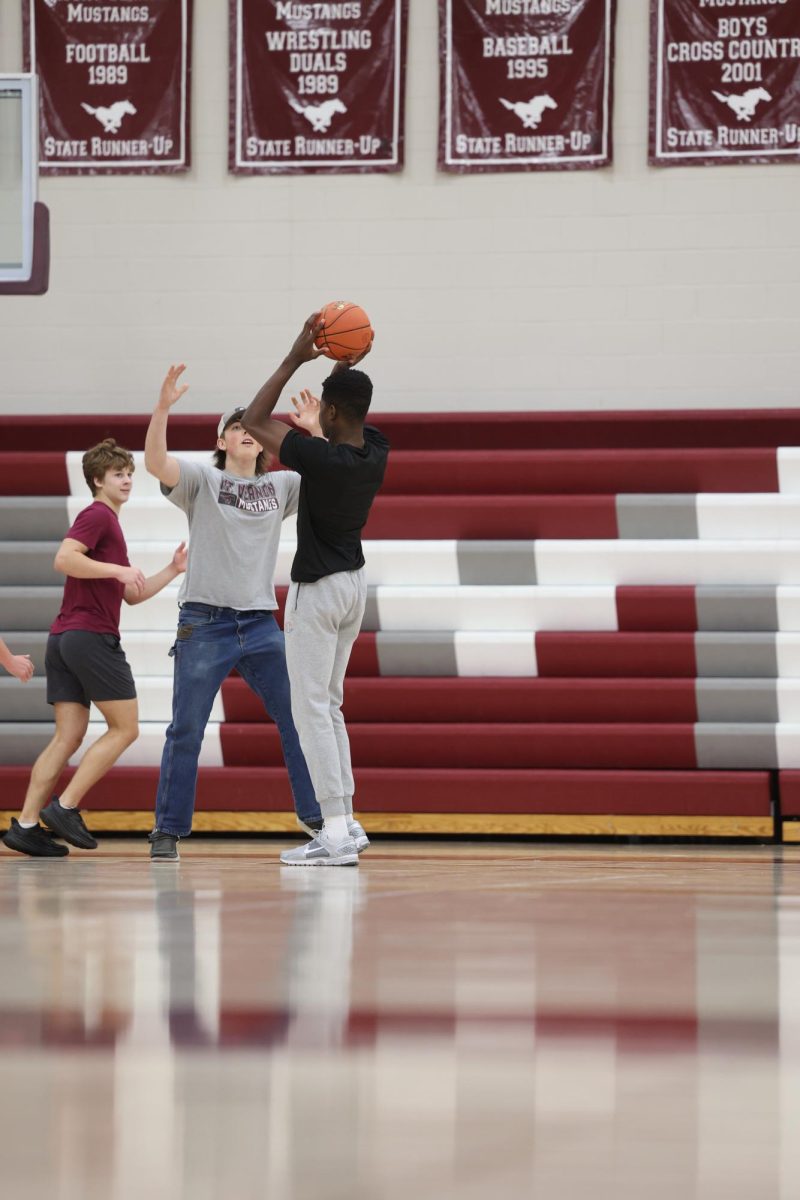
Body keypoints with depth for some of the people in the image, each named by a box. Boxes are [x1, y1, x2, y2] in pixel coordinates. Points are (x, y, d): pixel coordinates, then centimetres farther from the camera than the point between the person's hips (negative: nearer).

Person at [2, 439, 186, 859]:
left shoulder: (107, 521, 27)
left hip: (64, 637, 10)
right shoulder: (97, 516, -5)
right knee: (125, 727, -4)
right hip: (92, 635, -10)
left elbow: (132, 595, 27)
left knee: (68, 736, 4)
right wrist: (117, 570, -21)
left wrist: (173, 570, 17)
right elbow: (64, 558, -21)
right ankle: (65, 807, -9)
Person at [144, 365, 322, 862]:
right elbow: (155, 461, -16)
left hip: (262, 625, 3)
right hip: (205, 623, -3)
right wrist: (163, 407, -30)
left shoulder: (281, 485, 13)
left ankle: (320, 820, 4)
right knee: (186, 731, -2)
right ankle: (168, 832, 6)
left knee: (298, 720, -1)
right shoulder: (202, 480, 1)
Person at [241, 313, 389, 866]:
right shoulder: (376, 453, -3)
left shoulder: (319, 457, -25)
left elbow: (253, 422, -15)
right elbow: (348, 429, 21)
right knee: (328, 705, 17)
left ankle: (336, 833, -10)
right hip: (354, 582, 8)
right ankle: (346, 823, 17)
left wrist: (295, 360, -15)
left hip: (317, 591, -8)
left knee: (312, 709, -5)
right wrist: (349, 368, 10)